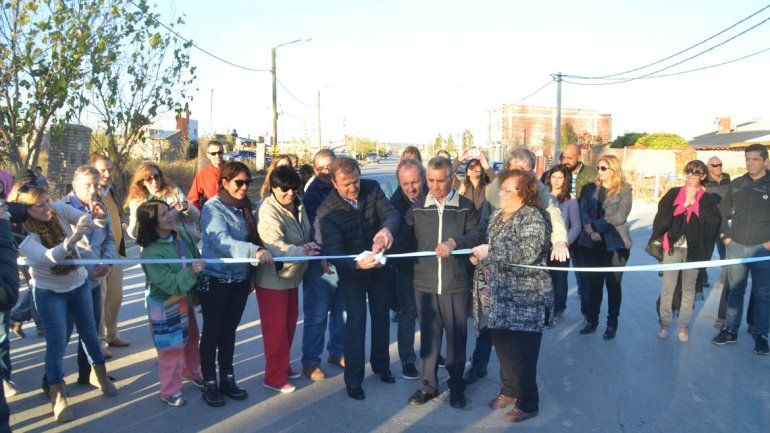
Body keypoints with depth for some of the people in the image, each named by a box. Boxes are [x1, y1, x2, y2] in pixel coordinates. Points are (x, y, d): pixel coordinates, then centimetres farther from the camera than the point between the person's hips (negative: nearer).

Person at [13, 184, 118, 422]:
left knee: (90, 333, 16)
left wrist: (95, 216, -48)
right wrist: (72, 240, -55)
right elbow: (47, 257, -38)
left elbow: (87, 219, -23)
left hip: (79, 284, 3)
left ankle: (102, 377, 36)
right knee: (57, 344, -1)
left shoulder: (59, 209, -16)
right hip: (49, 292, -3)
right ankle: (58, 398, 15)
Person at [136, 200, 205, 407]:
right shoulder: (150, 254, -26)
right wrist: (191, 272, -43)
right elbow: (171, 284, -29)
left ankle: (192, 372, 48)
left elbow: (197, 259, 5)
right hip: (165, 306, -7)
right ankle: (170, 391, 24)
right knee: (171, 347, 5)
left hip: (186, 299, 7)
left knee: (191, 338, 23)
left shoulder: (182, 235, -9)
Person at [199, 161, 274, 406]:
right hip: (215, 280, -6)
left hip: (240, 279, 6)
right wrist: (255, 252, -42)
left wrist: (251, 275, 10)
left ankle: (227, 379, 28)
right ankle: (209, 384, 19)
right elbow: (222, 241, -29)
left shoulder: (246, 208, 5)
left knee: (229, 330, 16)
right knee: (212, 332, 6)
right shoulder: (213, 208, -14)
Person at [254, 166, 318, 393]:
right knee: (276, 328, 2)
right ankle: (275, 377, 16)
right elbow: (275, 246, -34)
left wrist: (311, 245, -5)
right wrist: (303, 251, -46)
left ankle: (284, 366, 36)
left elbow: (305, 234, 15)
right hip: (272, 279, -8)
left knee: (289, 324, 19)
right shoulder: (268, 211, -23)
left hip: (291, 275, 8)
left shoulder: (297, 204, 2)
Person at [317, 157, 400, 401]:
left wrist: (387, 229, -45)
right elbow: (332, 251, -29)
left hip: (379, 266, 4)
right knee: (356, 322, -6)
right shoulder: (327, 211, -22)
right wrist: (357, 263, -48)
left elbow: (391, 213, -21)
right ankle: (353, 379, 11)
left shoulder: (372, 188, -12)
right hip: (351, 272, -4)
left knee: (381, 317, 17)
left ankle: (381, 365, 39)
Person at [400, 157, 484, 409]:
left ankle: (456, 384, 24)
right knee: (428, 334, 10)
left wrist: (454, 242, -23)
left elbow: (477, 235, -8)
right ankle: (428, 384, 24)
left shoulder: (466, 207, 2)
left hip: (457, 284, -1)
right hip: (425, 283, 2)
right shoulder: (417, 209, 8)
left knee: (457, 334, 7)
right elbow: (406, 240, 7)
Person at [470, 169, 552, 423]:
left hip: (526, 299, -8)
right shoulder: (498, 216, 12)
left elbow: (527, 253, -28)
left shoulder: (532, 218, -15)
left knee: (521, 353, 0)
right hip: (500, 297, 8)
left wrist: (490, 250, -23)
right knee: (502, 345, 17)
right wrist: (480, 255, 9)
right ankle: (509, 390, 37)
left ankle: (528, 404, 19)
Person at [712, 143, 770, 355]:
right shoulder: (737, 184, 7)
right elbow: (722, 212, 14)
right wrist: (725, 236, 7)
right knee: (735, 290, 11)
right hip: (736, 246, 3)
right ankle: (730, 330, 21)